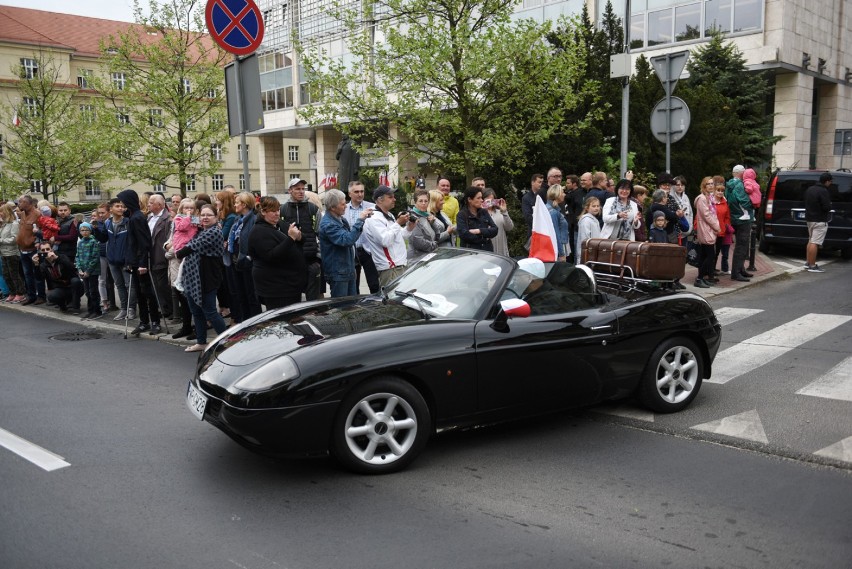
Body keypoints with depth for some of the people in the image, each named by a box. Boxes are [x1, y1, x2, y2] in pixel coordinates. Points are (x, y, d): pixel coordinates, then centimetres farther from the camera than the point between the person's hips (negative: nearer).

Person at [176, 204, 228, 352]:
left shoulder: (214, 232, -12)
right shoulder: (200, 232, 18)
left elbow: (194, 246, -13)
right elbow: (191, 248, 16)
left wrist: (179, 254, 0)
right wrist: (180, 253, -3)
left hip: (206, 278, -9)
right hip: (193, 277, 9)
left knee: (209, 311, -5)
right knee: (196, 311, 14)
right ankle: (201, 342, 24)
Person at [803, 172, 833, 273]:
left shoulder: (809, 189, 10)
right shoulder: (823, 191, -17)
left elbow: (806, 203, 19)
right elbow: (827, 207, -21)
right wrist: (829, 205, -1)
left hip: (809, 218, 9)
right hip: (819, 221, -9)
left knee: (811, 241, 18)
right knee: (815, 243, -9)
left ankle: (808, 263, 22)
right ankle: (812, 266, -9)